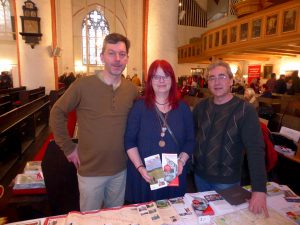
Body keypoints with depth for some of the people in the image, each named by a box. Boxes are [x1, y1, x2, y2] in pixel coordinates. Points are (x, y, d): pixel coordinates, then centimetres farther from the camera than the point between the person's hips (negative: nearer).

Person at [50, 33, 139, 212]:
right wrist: (69, 148, -5)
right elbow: (57, 114, -6)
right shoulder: (83, 85, -15)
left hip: (121, 169, 3)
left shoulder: (132, 89, -3)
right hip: (90, 170, -3)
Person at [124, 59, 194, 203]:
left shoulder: (183, 108, 3)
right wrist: (140, 167, -13)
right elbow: (129, 141, -5)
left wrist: (181, 161, -9)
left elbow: (190, 141, 5)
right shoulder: (140, 106, -4)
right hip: (144, 175, -1)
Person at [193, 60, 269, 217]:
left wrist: (259, 190, -28)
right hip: (200, 175, 4)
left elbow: (256, 150, -23)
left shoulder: (245, 110, -17)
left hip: (227, 181, -3)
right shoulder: (201, 106, -3)